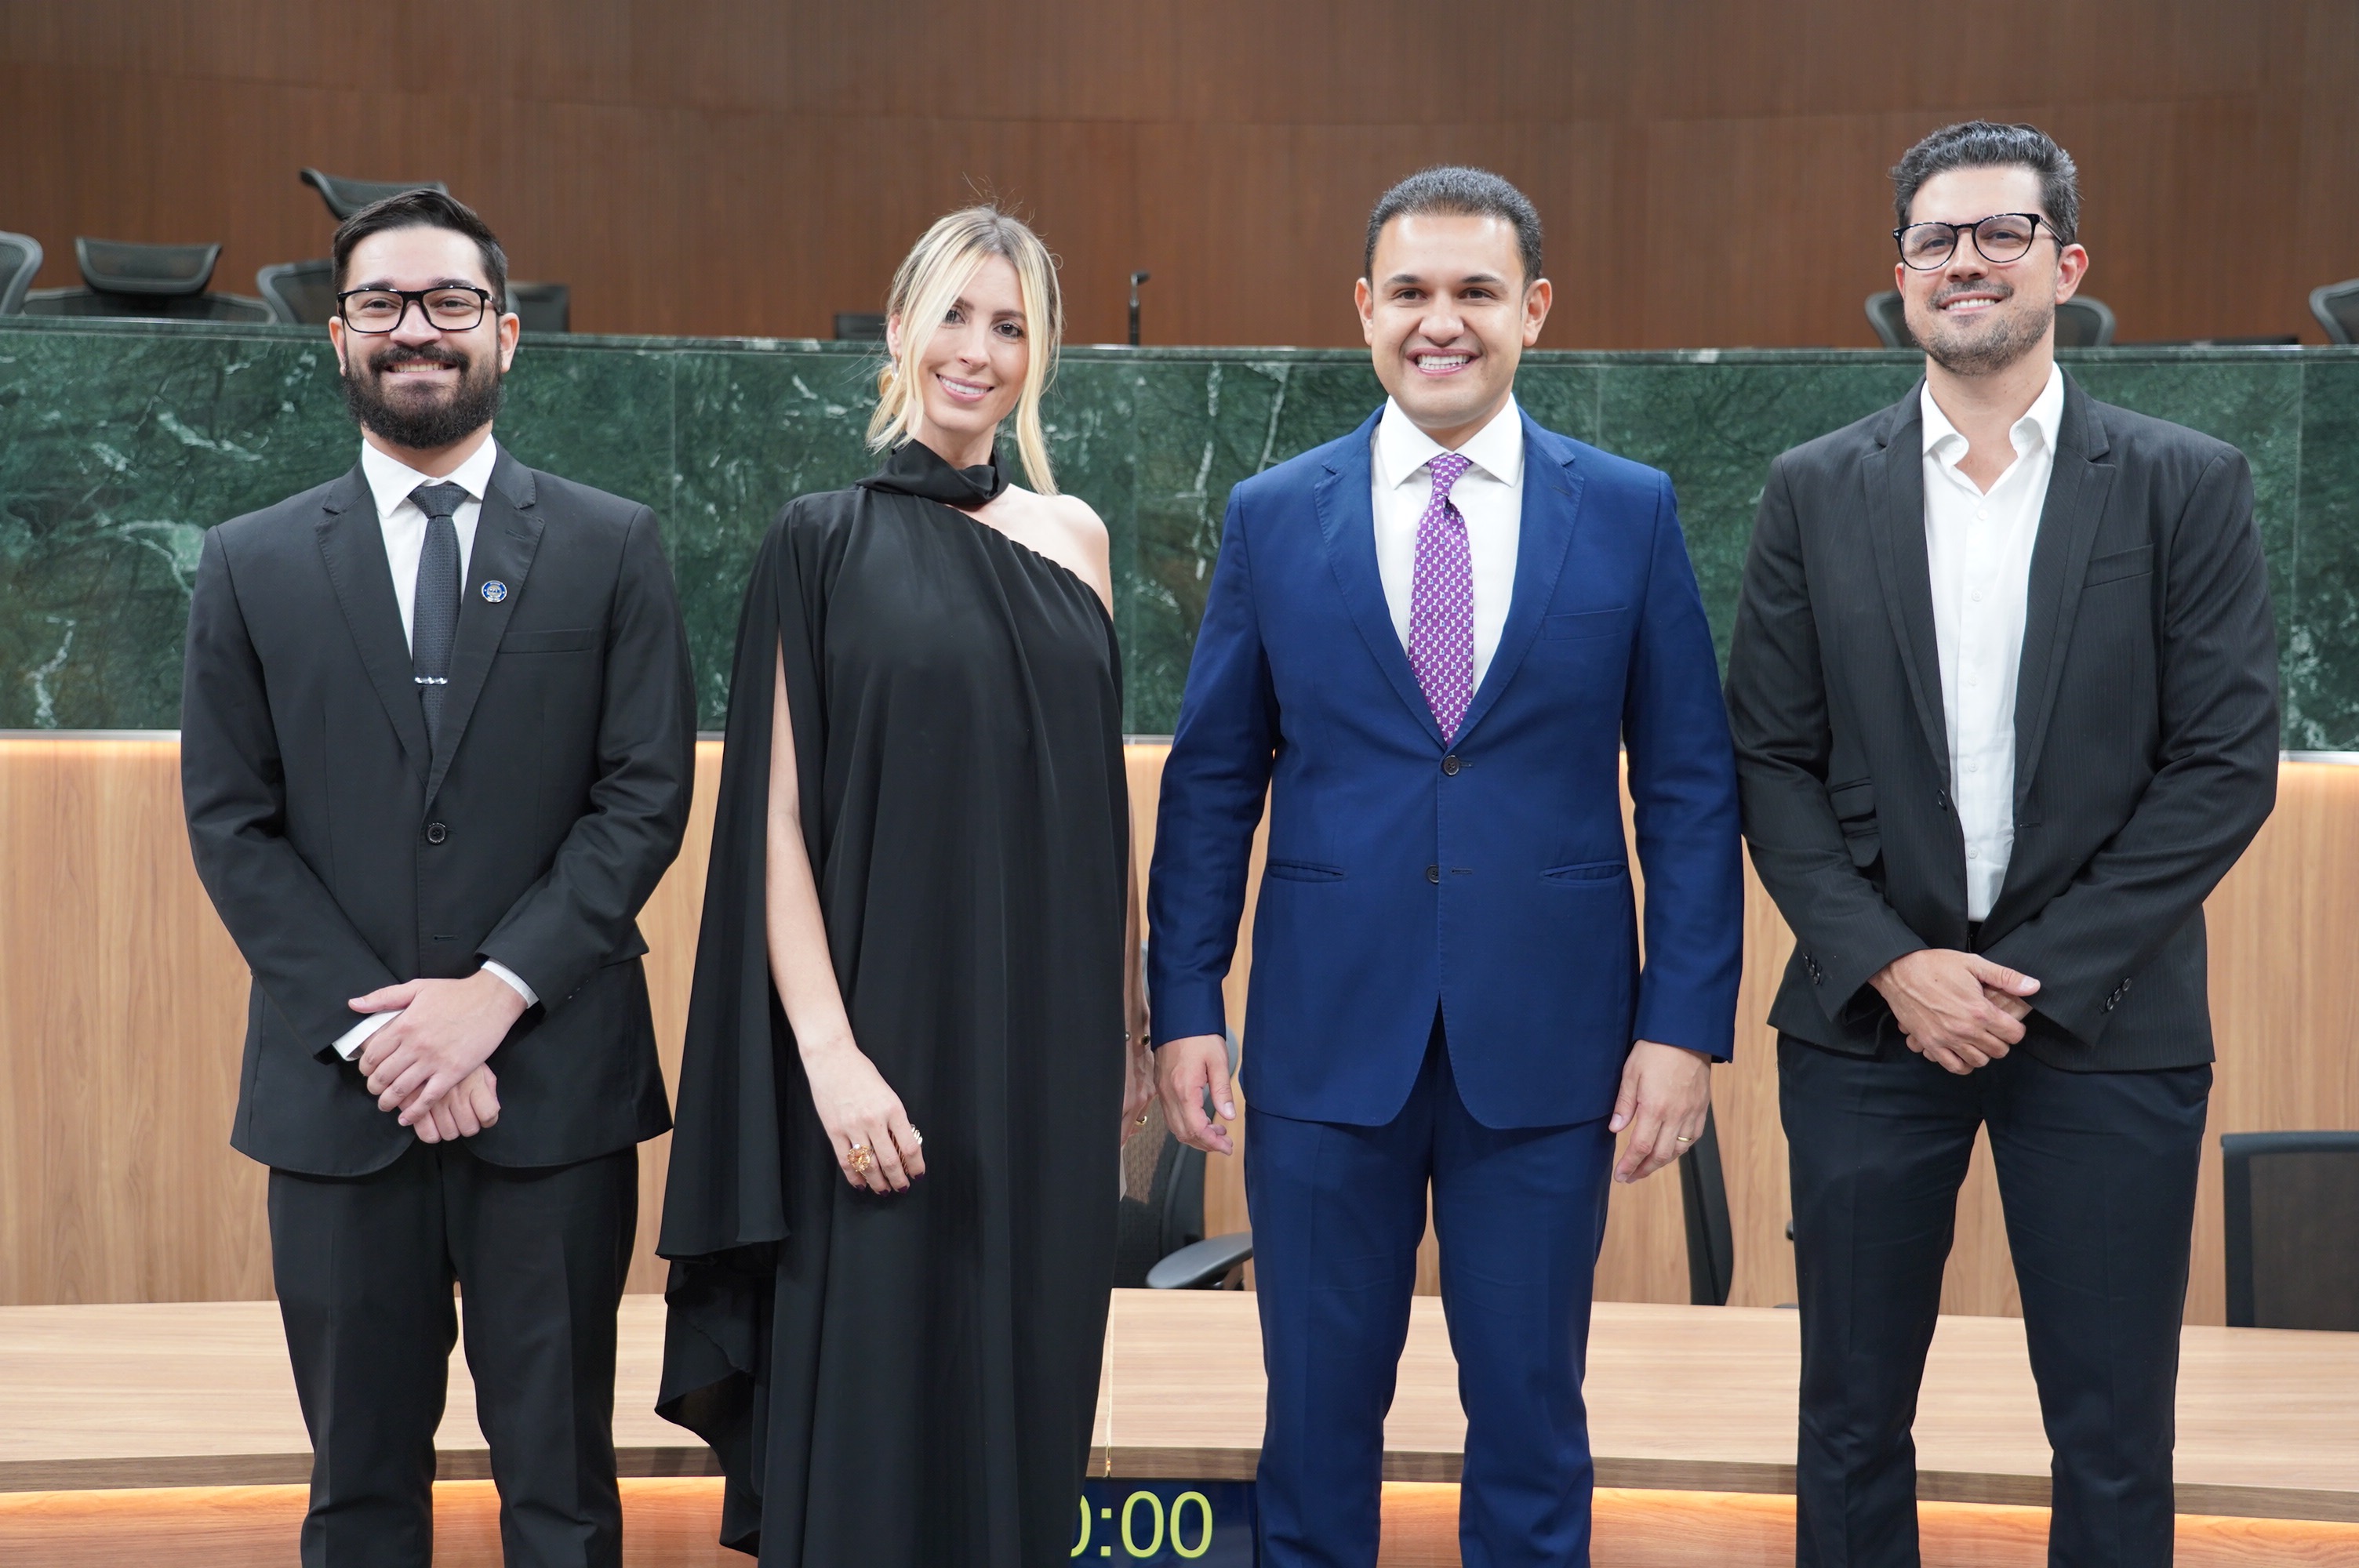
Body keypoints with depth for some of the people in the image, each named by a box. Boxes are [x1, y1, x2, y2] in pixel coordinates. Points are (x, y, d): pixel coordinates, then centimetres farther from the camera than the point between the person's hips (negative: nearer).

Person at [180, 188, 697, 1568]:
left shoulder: (612, 549, 5)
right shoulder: (254, 564, 7)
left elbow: (647, 796, -1)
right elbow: (232, 825, 2)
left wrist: (495, 993, -13)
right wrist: (377, 1032, -9)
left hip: (553, 1082, -1)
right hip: (340, 1091, 1)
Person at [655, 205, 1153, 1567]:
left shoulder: (1073, 537, 10)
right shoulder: (823, 543, -2)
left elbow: (1105, 801, 13)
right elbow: (777, 814, -7)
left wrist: (1132, 1020, 11)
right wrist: (828, 1052, -15)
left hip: (1052, 1044, 4)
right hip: (894, 1035, -4)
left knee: (1029, 1389, 11)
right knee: (876, 1410, 1)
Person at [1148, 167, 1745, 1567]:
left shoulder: (1632, 511, 2)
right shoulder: (1273, 517, 4)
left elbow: (1691, 786, 2)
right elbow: (1212, 783, 6)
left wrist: (1687, 1025, -5)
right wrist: (1186, 1006, -1)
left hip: (1546, 1043, 0)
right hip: (1326, 1036, 1)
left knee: (1531, 1415, 10)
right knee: (1319, 1414, 10)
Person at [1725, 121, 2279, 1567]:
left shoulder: (2188, 487, 0)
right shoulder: (1817, 493, 5)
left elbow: (2228, 763, -4)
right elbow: (1773, 762, 3)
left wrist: (2041, 974, -10)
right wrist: (1893, 965, -10)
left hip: (2105, 1022, -1)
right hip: (1870, 1012, 1)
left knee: (2114, 1447, 6)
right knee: (1852, 1424, 10)